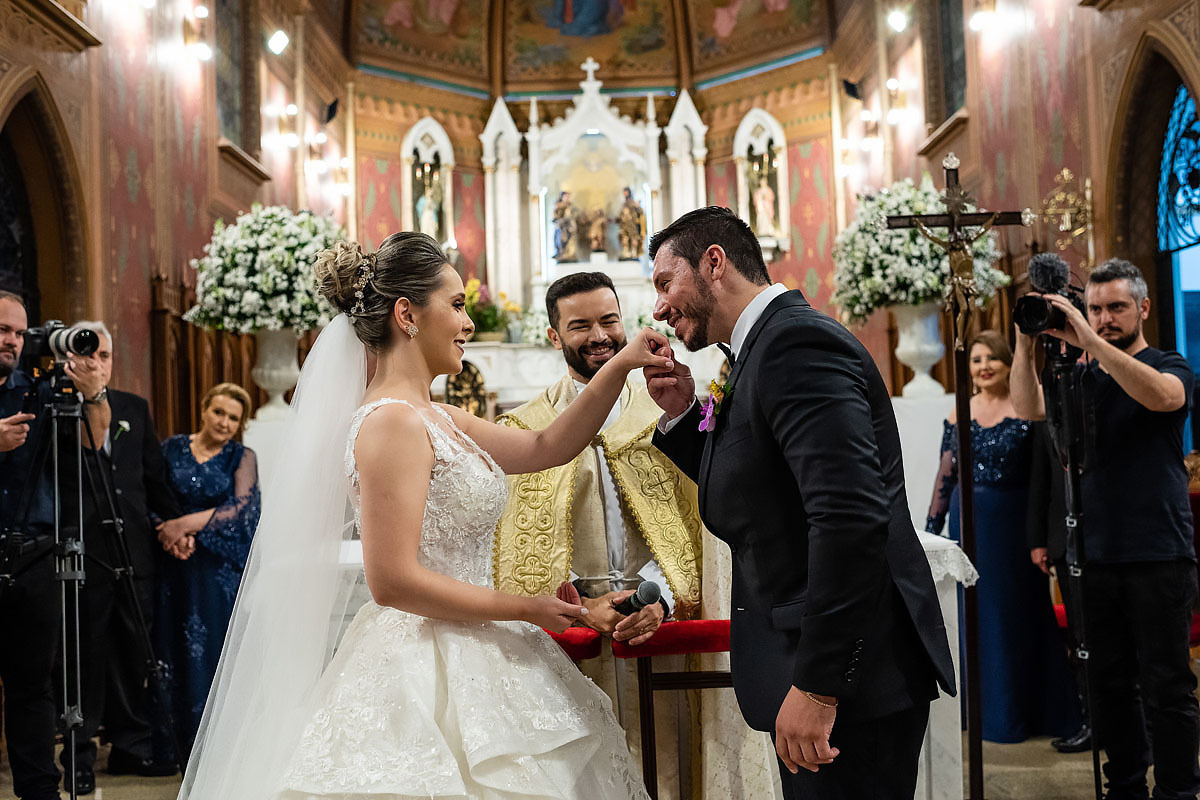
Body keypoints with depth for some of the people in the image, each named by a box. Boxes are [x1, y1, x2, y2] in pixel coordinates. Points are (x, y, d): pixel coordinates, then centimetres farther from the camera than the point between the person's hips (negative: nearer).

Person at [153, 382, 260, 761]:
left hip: (220, 568, -1)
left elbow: (241, 507, -8)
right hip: (175, 565, 1)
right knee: (173, 648, 1)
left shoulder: (242, 457, 4)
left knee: (215, 648, -2)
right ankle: (173, 742, 11)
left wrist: (187, 524, -16)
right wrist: (170, 536, -13)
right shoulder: (171, 448, 9)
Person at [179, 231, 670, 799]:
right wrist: (526, 610, -14)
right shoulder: (391, 422, -17)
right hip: (423, 674, -9)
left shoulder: (436, 420, 11)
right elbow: (394, 581, -22)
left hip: (463, 662, 10)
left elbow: (546, 448, 17)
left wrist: (621, 365, 9)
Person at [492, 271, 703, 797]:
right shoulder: (522, 428, 8)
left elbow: (686, 526, 5)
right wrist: (580, 606, -12)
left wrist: (660, 597, -12)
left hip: (656, 629, 1)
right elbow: (521, 545, 2)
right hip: (567, 635, -1)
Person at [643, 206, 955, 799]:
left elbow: (850, 517, -27)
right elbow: (751, 493, 22)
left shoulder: (796, 341, -17)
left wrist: (817, 685, -26)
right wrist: (683, 415, 9)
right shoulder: (767, 348, 15)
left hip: (850, 675, -10)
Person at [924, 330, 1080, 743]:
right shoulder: (959, 415, 6)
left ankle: (1024, 712, 16)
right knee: (974, 612, 8)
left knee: (1019, 612, 4)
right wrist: (931, 531, 7)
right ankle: (985, 708, 19)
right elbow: (945, 476, 8)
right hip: (969, 523, 3)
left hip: (1014, 522, -3)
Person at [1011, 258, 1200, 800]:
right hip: (1097, 556, 5)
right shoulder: (1083, 377, 12)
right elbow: (1030, 409, -3)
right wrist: (1026, 343, -17)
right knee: (1109, 684, 11)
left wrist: (1090, 341, -32)